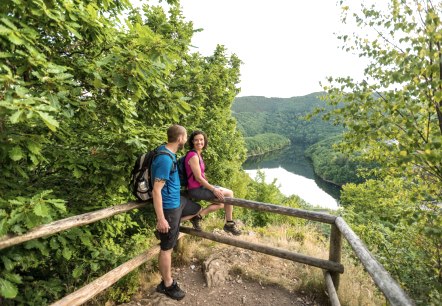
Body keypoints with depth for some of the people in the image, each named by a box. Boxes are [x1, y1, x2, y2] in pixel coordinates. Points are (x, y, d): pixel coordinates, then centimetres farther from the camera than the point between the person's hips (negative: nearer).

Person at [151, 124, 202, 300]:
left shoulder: (168, 151, 1)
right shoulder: (165, 159, -29)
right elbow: (156, 191, -27)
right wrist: (161, 219, -23)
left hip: (177, 200, 9)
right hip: (169, 206, -9)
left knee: (197, 209, 27)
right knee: (167, 247, 6)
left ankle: (165, 229, 23)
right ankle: (167, 285, 25)